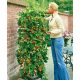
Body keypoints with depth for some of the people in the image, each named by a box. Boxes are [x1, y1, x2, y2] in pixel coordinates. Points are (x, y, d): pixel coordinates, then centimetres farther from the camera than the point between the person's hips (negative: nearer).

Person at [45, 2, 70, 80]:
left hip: (58, 40, -9)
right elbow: (45, 19, 33)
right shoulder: (51, 17, 11)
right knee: (55, 60, 10)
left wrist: (52, 32, -27)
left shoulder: (57, 18, -14)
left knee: (59, 61, -6)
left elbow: (62, 29, -16)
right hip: (53, 40, 9)